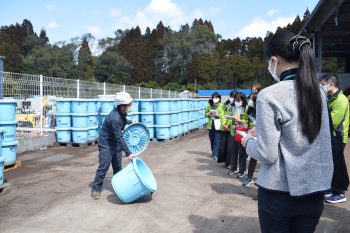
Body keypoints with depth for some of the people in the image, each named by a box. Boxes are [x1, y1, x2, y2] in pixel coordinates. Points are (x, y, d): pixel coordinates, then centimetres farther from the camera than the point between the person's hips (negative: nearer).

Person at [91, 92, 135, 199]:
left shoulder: (121, 113, -7)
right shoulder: (114, 118, -32)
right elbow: (119, 138, -31)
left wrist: (130, 122, 27)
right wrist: (128, 153, -29)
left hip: (116, 143, 8)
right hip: (106, 143, -8)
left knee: (117, 166, 11)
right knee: (103, 167, -5)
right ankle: (96, 189, 10)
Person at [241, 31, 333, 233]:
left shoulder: (269, 96, -17)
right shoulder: (319, 92, 2)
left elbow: (267, 154, -17)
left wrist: (248, 142, 2)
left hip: (279, 192, -5)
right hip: (315, 190, 5)